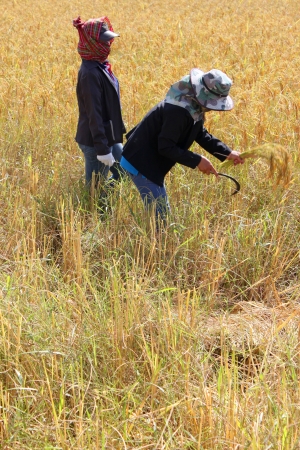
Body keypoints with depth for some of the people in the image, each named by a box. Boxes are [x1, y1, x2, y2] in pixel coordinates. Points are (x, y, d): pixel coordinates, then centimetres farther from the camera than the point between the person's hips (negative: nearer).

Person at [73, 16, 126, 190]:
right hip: (96, 141, -9)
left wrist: (119, 131, 21)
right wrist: (102, 149, -25)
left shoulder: (101, 66, 6)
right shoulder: (90, 73, -23)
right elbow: (94, 114, -25)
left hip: (110, 137, 9)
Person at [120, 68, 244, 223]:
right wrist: (197, 160, -24)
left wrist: (227, 153, 5)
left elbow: (201, 134, 15)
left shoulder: (194, 106, 3)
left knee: (160, 211, 19)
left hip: (151, 162, 10)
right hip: (141, 164, -10)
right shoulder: (178, 111, -29)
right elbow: (166, 147, -28)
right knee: (159, 213, -6)